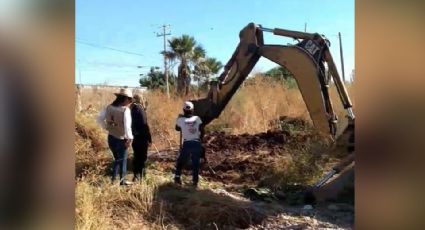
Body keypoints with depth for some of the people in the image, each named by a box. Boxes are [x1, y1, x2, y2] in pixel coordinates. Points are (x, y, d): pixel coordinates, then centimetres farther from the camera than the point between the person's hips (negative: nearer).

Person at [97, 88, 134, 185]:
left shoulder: (109, 107, -1)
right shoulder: (125, 110, -21)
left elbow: (99, 119, 4)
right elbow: (127, 126, -26)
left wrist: (107, 128, 10)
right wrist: (130, 138, -17)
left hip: (111, 137, 6)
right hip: (121, 139, -6)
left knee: (117, 158, 23)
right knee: (122, 159, 13)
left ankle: (113, 179, 29)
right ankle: (122, 180, 24)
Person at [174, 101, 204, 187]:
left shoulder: (180, 119, -3)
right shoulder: (197, 118, 0)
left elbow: (177, 128, 16)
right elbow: (202, 131, -5)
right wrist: (200, 139, 10)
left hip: (187, 144, -1)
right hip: (197, 143, 1)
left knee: (181, 161, 19)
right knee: (196, 163, 9)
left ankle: (177, 177, 19)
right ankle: (195, 181, 11)